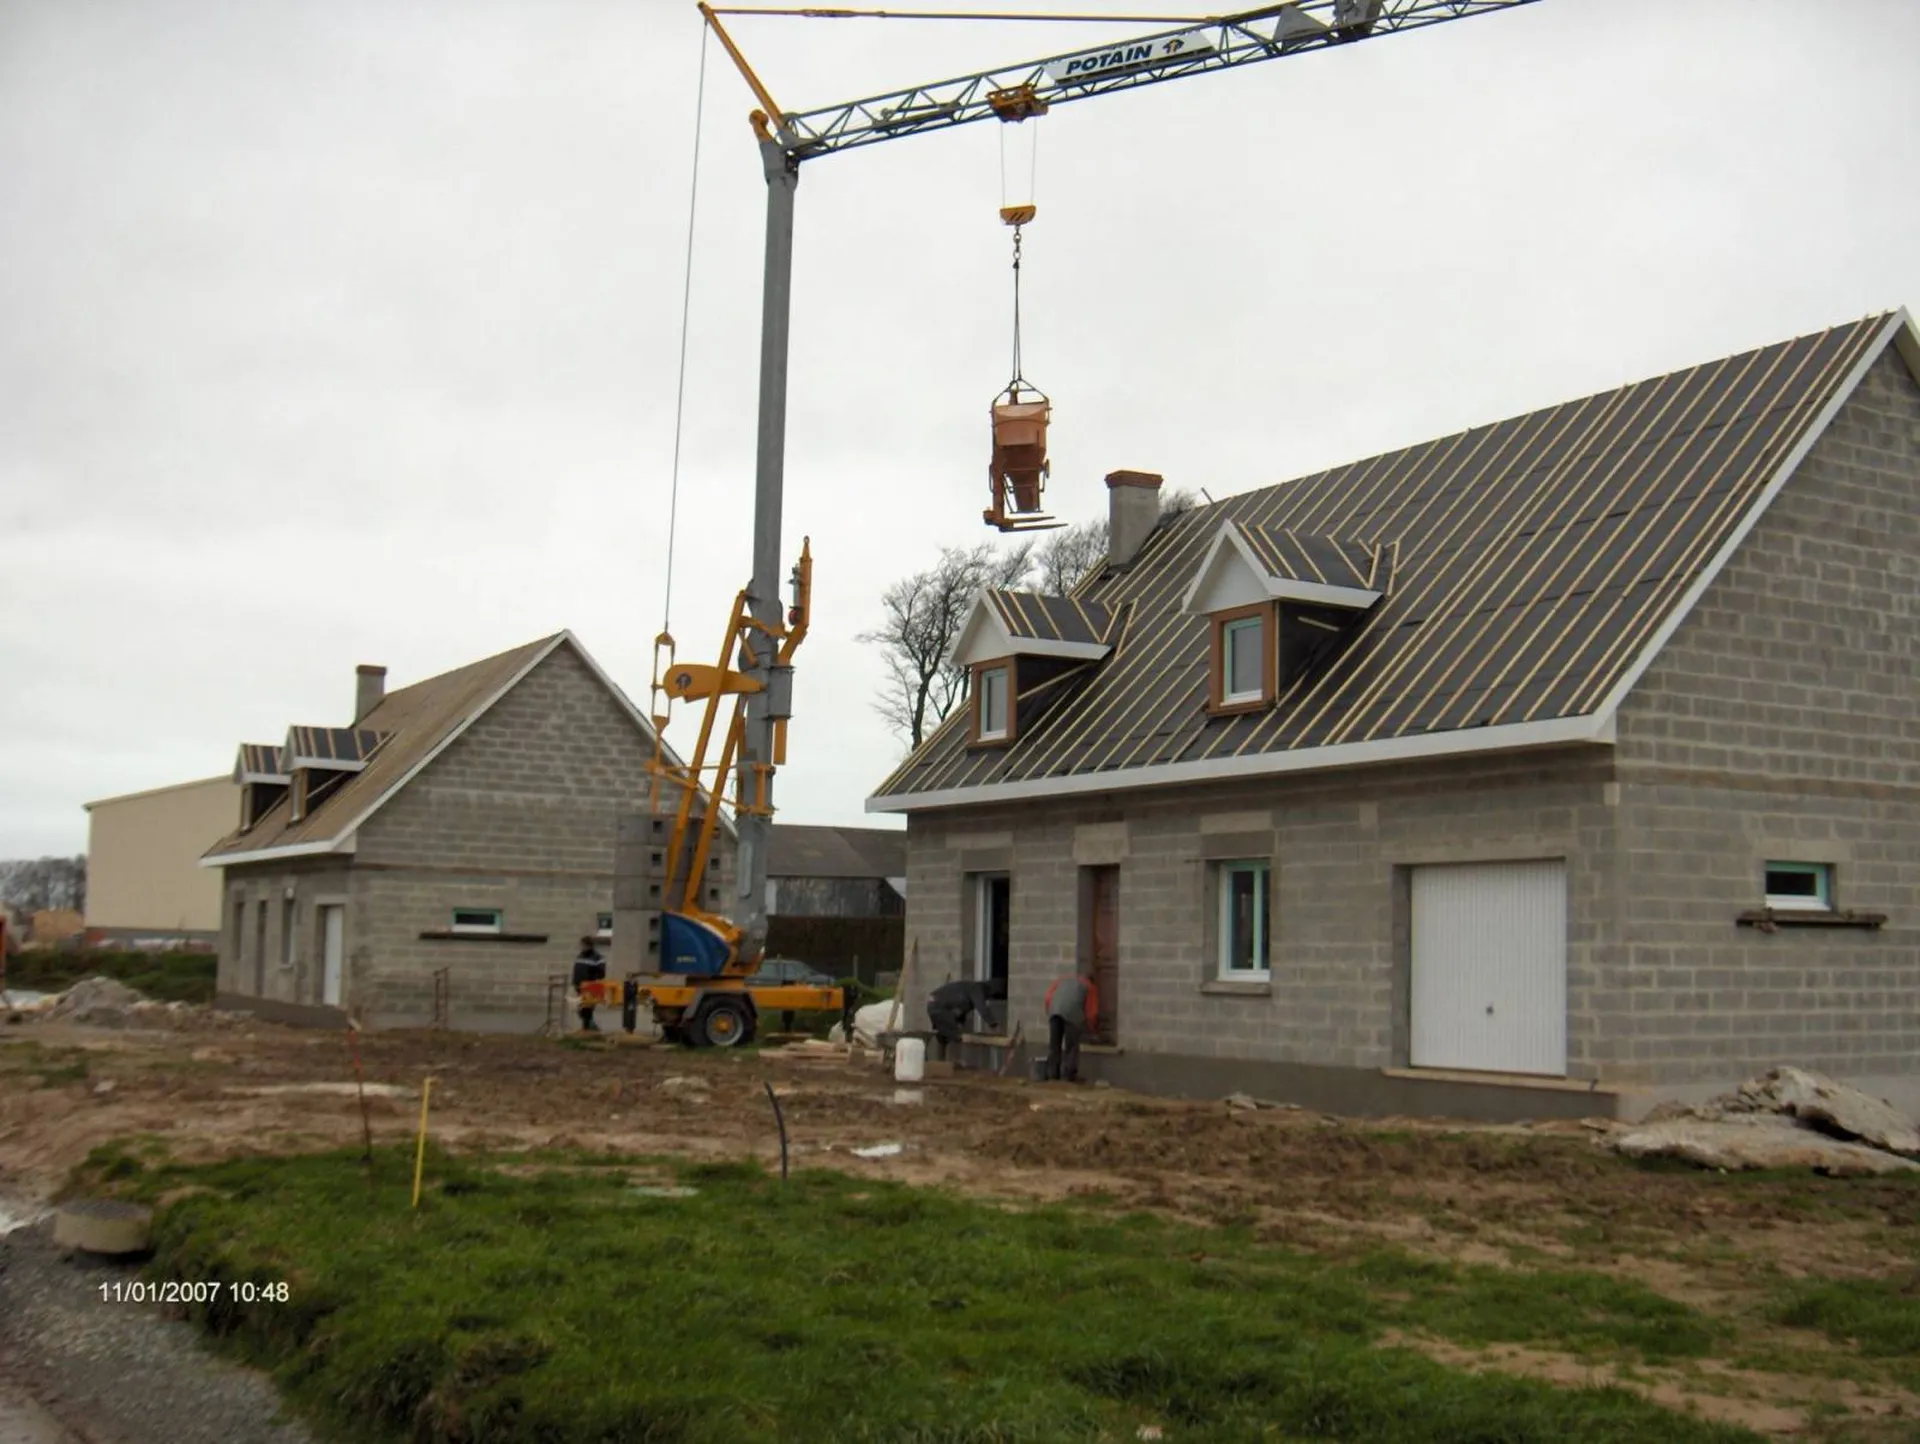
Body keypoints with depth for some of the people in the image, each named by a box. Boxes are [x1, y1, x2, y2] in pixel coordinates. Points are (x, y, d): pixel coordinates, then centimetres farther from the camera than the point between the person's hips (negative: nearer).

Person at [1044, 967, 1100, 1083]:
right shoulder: (1090, 987, 26)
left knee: (1054, 1044, 10)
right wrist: (1089, 1027, 35)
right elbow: (1092, 1011, 21)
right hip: (1072, 1011, -3)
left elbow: (1049, 995, 21)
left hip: (1054, 1009, 3)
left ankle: (1052, 1073, 12)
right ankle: (1069, 1074, 1)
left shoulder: (1063, 980, 35)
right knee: (1071, 1045, 4)